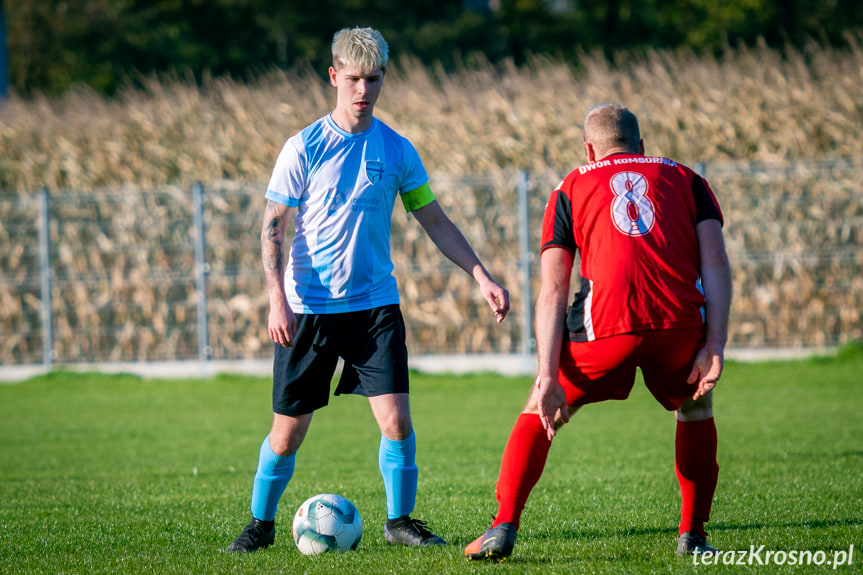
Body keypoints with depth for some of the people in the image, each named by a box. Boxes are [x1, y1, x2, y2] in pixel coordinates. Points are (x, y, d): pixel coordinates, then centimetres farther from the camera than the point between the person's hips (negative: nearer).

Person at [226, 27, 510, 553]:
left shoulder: (397, 150, 3)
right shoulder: (305, 148, -4)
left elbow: (436, 222, 11)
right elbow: (274, 229, -3)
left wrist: (482, 277, 4)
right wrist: (278, 301, -13)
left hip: (375, 303, 2)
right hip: (309, 308, -2)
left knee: (396, 416, -10)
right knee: (289, 428, 2)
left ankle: (401, 520, 8)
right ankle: (261, 524, 21)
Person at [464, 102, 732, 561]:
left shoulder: (570, 189, 21)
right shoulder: (684, 178, 24)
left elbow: (553, 290, 10)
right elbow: (715, 262, 8)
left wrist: (548, 378, 4)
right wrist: (714, 346, 2)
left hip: (608, 325, -1)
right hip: (681, 321, 1)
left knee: (539, 413, 19)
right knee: (696, 410, 30)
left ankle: (503, 528, 7)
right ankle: (692, 536, 23)